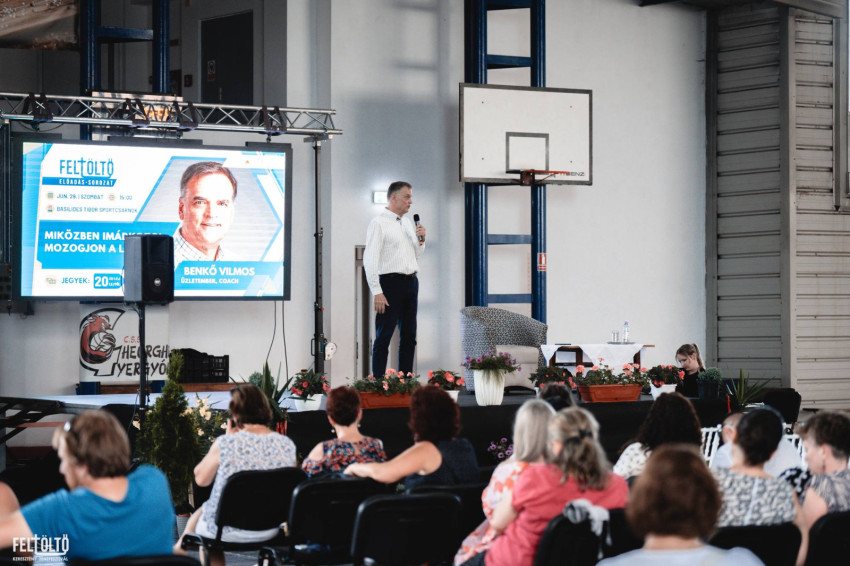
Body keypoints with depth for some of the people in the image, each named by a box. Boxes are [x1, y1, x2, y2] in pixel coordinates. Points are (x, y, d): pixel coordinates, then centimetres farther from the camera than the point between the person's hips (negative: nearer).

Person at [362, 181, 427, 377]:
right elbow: (370, 259, -13)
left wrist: (421, 240, 5)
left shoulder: (408, 223, 15)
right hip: (390, 283, -8)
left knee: (409, 337, 10)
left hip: (411, 282, 8)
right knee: (384, 337, -5)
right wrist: (377, 292, -20)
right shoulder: (379, 223, -7)